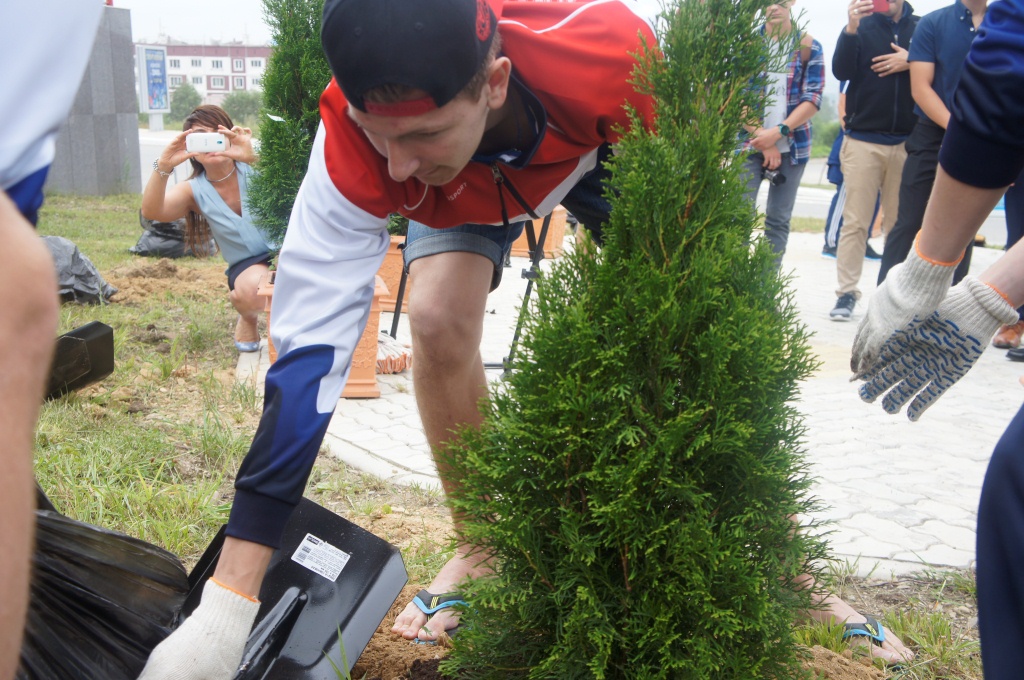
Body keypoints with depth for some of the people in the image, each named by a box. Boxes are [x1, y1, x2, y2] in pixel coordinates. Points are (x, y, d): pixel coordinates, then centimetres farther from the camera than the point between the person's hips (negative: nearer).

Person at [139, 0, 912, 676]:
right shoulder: (354, 146, -41)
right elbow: (308, 350, -42)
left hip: (603, 148, 1)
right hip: (461, 190, 0)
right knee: (437, 319, -26)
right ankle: (484, 551, -3)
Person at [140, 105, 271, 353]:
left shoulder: (252, 170, -5)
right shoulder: (194, 191, 0)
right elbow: (151, 212, -17)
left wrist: (253, 157, -48)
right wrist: (163, 167, -35)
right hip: (248, 266, 1)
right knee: (252, 291, -36)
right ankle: (248, 317, 3)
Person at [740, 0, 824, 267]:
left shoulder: (808, 46, 3)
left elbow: (813, 99, -2)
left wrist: (778, 132, -14)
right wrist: (762, 137, -11)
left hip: (793, 146, 1)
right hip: (749, 143, 0)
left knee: (778, 220, 1)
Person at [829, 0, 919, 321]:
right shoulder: (861, 26, 5)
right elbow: (841, 71, -8)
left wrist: (911, 62, -12)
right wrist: (851, 28, -21)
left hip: (907, 143, 1)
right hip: (863, 140, -1)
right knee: (855, 222, -2)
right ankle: (847, 294, 1)